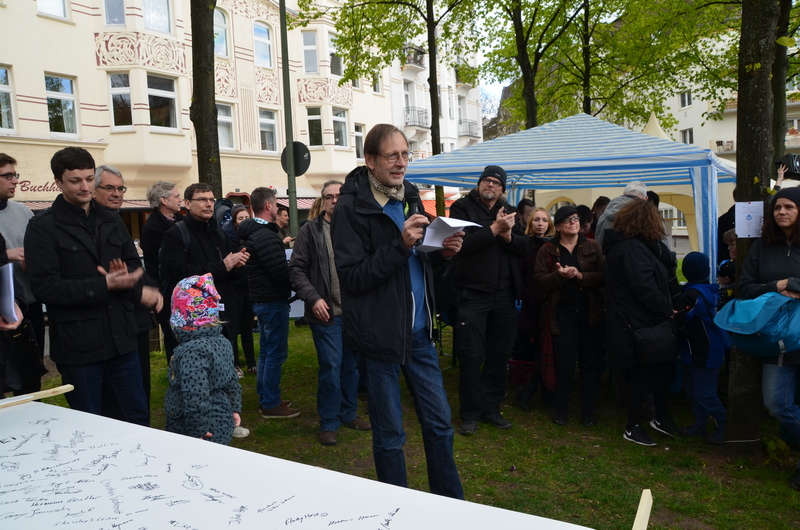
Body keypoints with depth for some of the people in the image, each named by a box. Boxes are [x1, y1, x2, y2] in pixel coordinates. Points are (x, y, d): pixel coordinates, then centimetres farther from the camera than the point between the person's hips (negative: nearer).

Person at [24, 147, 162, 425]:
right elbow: (44, 287, -15)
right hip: (78, 345, -4)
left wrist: (126, 281, -11)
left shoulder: (112, 222, 11)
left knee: (138, 416, 15)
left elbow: (134, 266, 13)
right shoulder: (43, 227, -6)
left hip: (122, 337, 5)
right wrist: (105, 285, -21)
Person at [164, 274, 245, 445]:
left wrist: (197, 432, -21)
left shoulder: (192, 351, -23)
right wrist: (234, 409, 21)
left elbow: (196, 396, -28)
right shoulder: (223, 342, 4)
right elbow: (232, 382, 13)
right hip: (223, 423, 9)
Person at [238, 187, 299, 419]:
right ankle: (271, 405, 6)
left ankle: (265, 399, 28)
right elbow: (281, 271, -24)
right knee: (276, 354, -2)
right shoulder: (266, 235, -20)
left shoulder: (252, 233, 11)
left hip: (261, 298, 10)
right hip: (273, 300, -10)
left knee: (267, 352, 18)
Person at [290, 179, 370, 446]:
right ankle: (328, 423, 13)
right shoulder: (310, 231, 0)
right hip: (326, 312, -3)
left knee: (352, 365, 13)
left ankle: (349, 413, 30)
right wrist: (313, 298, -12)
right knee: (331, 367, -2)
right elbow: (297, 269, -2)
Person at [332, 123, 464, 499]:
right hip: (380, 335, -6)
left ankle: (450, 501, 33)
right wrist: (400, 246, -26)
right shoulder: (351, 208, -12)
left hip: (419, 331, 7)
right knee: (389, 435, 8)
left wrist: (442, 251, -1)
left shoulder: (410, 197, 10)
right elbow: (352, 276, -18)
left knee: (439, 422, 15)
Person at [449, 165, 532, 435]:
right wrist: (494, 228, -20)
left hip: (504, 295, 5)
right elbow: (464, 244, -17)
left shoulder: (509, 212, 13)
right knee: (471, 356, 0)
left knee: (500, 354, 12)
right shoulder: (462, 207, -2)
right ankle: (470, 413, 15)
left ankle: (491, 408, 26)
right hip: (472, 294, -5)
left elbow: (525, 246, 5)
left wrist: (508, 235, -13)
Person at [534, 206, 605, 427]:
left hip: (590, 313, 1)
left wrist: (581, 276, -20)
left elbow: (604, 276, -6)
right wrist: (559, 275, -20)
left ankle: (588, 412, 19)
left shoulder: (593, 247, 4)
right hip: (562, 314, -1)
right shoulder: (548, 250, 4)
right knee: (565, 364, 2)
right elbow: (539, 279, -5)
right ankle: (561, 409, 19)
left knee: (590, 363, 6)